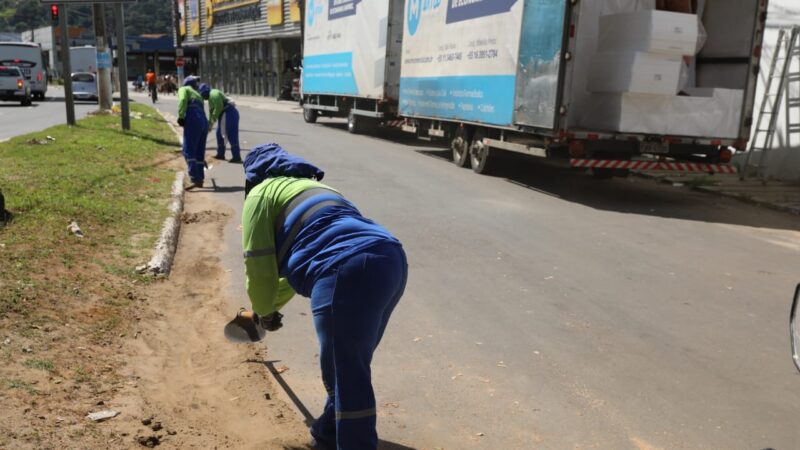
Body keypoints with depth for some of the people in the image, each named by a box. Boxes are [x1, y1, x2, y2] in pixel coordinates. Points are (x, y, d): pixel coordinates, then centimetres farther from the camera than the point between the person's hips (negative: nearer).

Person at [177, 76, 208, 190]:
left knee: (189, 151, -11)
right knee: (199, 152, 14)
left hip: (193, 120, -7)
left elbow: (183, 100, -7)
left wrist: (181, 116, -11)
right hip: (204, 121, 7)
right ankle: (200, 179, 20)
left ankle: (195, 179, -22)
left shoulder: (184, 89, 15)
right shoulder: (198, 95, 33)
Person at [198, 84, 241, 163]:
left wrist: (214, 118, -8)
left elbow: (219, 107, -21)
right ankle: (220, 154, 27)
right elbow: (211, 112, 28)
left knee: (231, 136, -13)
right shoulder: (210, 97, 23)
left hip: (229, 114, -11)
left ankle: (236, 157, -16)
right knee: (220, 134, 17)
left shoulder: (214, 94, -11)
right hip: (224, 115, 11)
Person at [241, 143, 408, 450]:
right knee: (350, 366, 23)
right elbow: (298, 257, 48)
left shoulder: (260, 194, 15)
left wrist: (264, 312, 29)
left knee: (346, 374, 0)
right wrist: (273, 305, 59)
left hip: (349, 271, -9)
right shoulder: (310, 188, 39)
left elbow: (259, 266, 10)